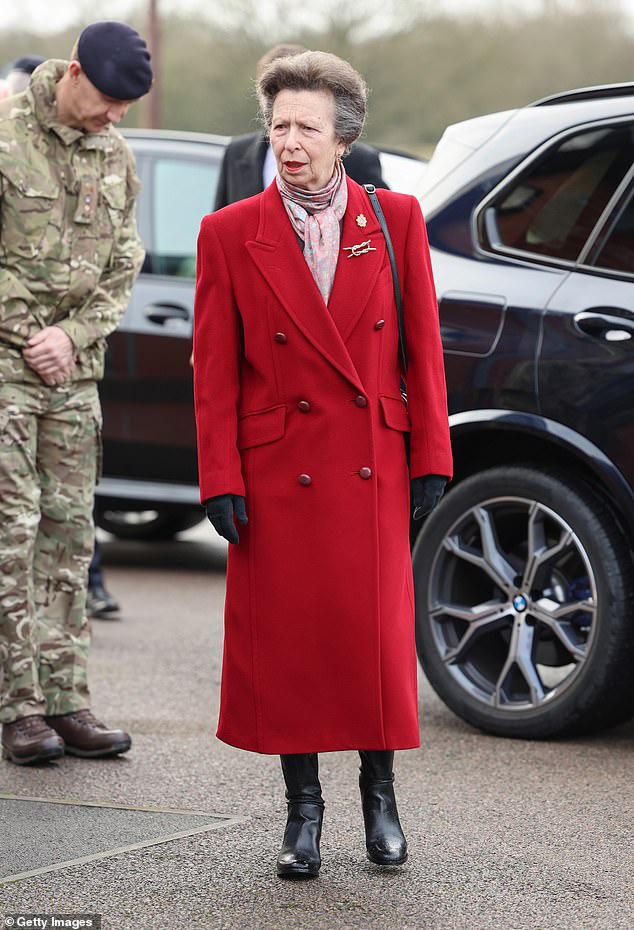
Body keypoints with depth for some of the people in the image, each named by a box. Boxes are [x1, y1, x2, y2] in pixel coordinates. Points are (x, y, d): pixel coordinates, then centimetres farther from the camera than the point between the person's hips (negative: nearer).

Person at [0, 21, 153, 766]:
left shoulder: (115, 155, 9)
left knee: (68, 534, 6)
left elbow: (122, 265, 10)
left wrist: (72, 334, -5)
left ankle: (65, 703, 11)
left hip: (73, 369, 6)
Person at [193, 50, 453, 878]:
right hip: (278, 470, 0)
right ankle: (303, 807, 18)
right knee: (285, 640, 4)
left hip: (374, 468, 1)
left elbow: (424, 346, 3)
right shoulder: (230, 234, -1)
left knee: (380, 634, 3)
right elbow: (214, 369, 0)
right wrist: (220, 480, -5)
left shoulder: (396, 221, 1)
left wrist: (430, 460, 0)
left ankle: (380, 795, 22)